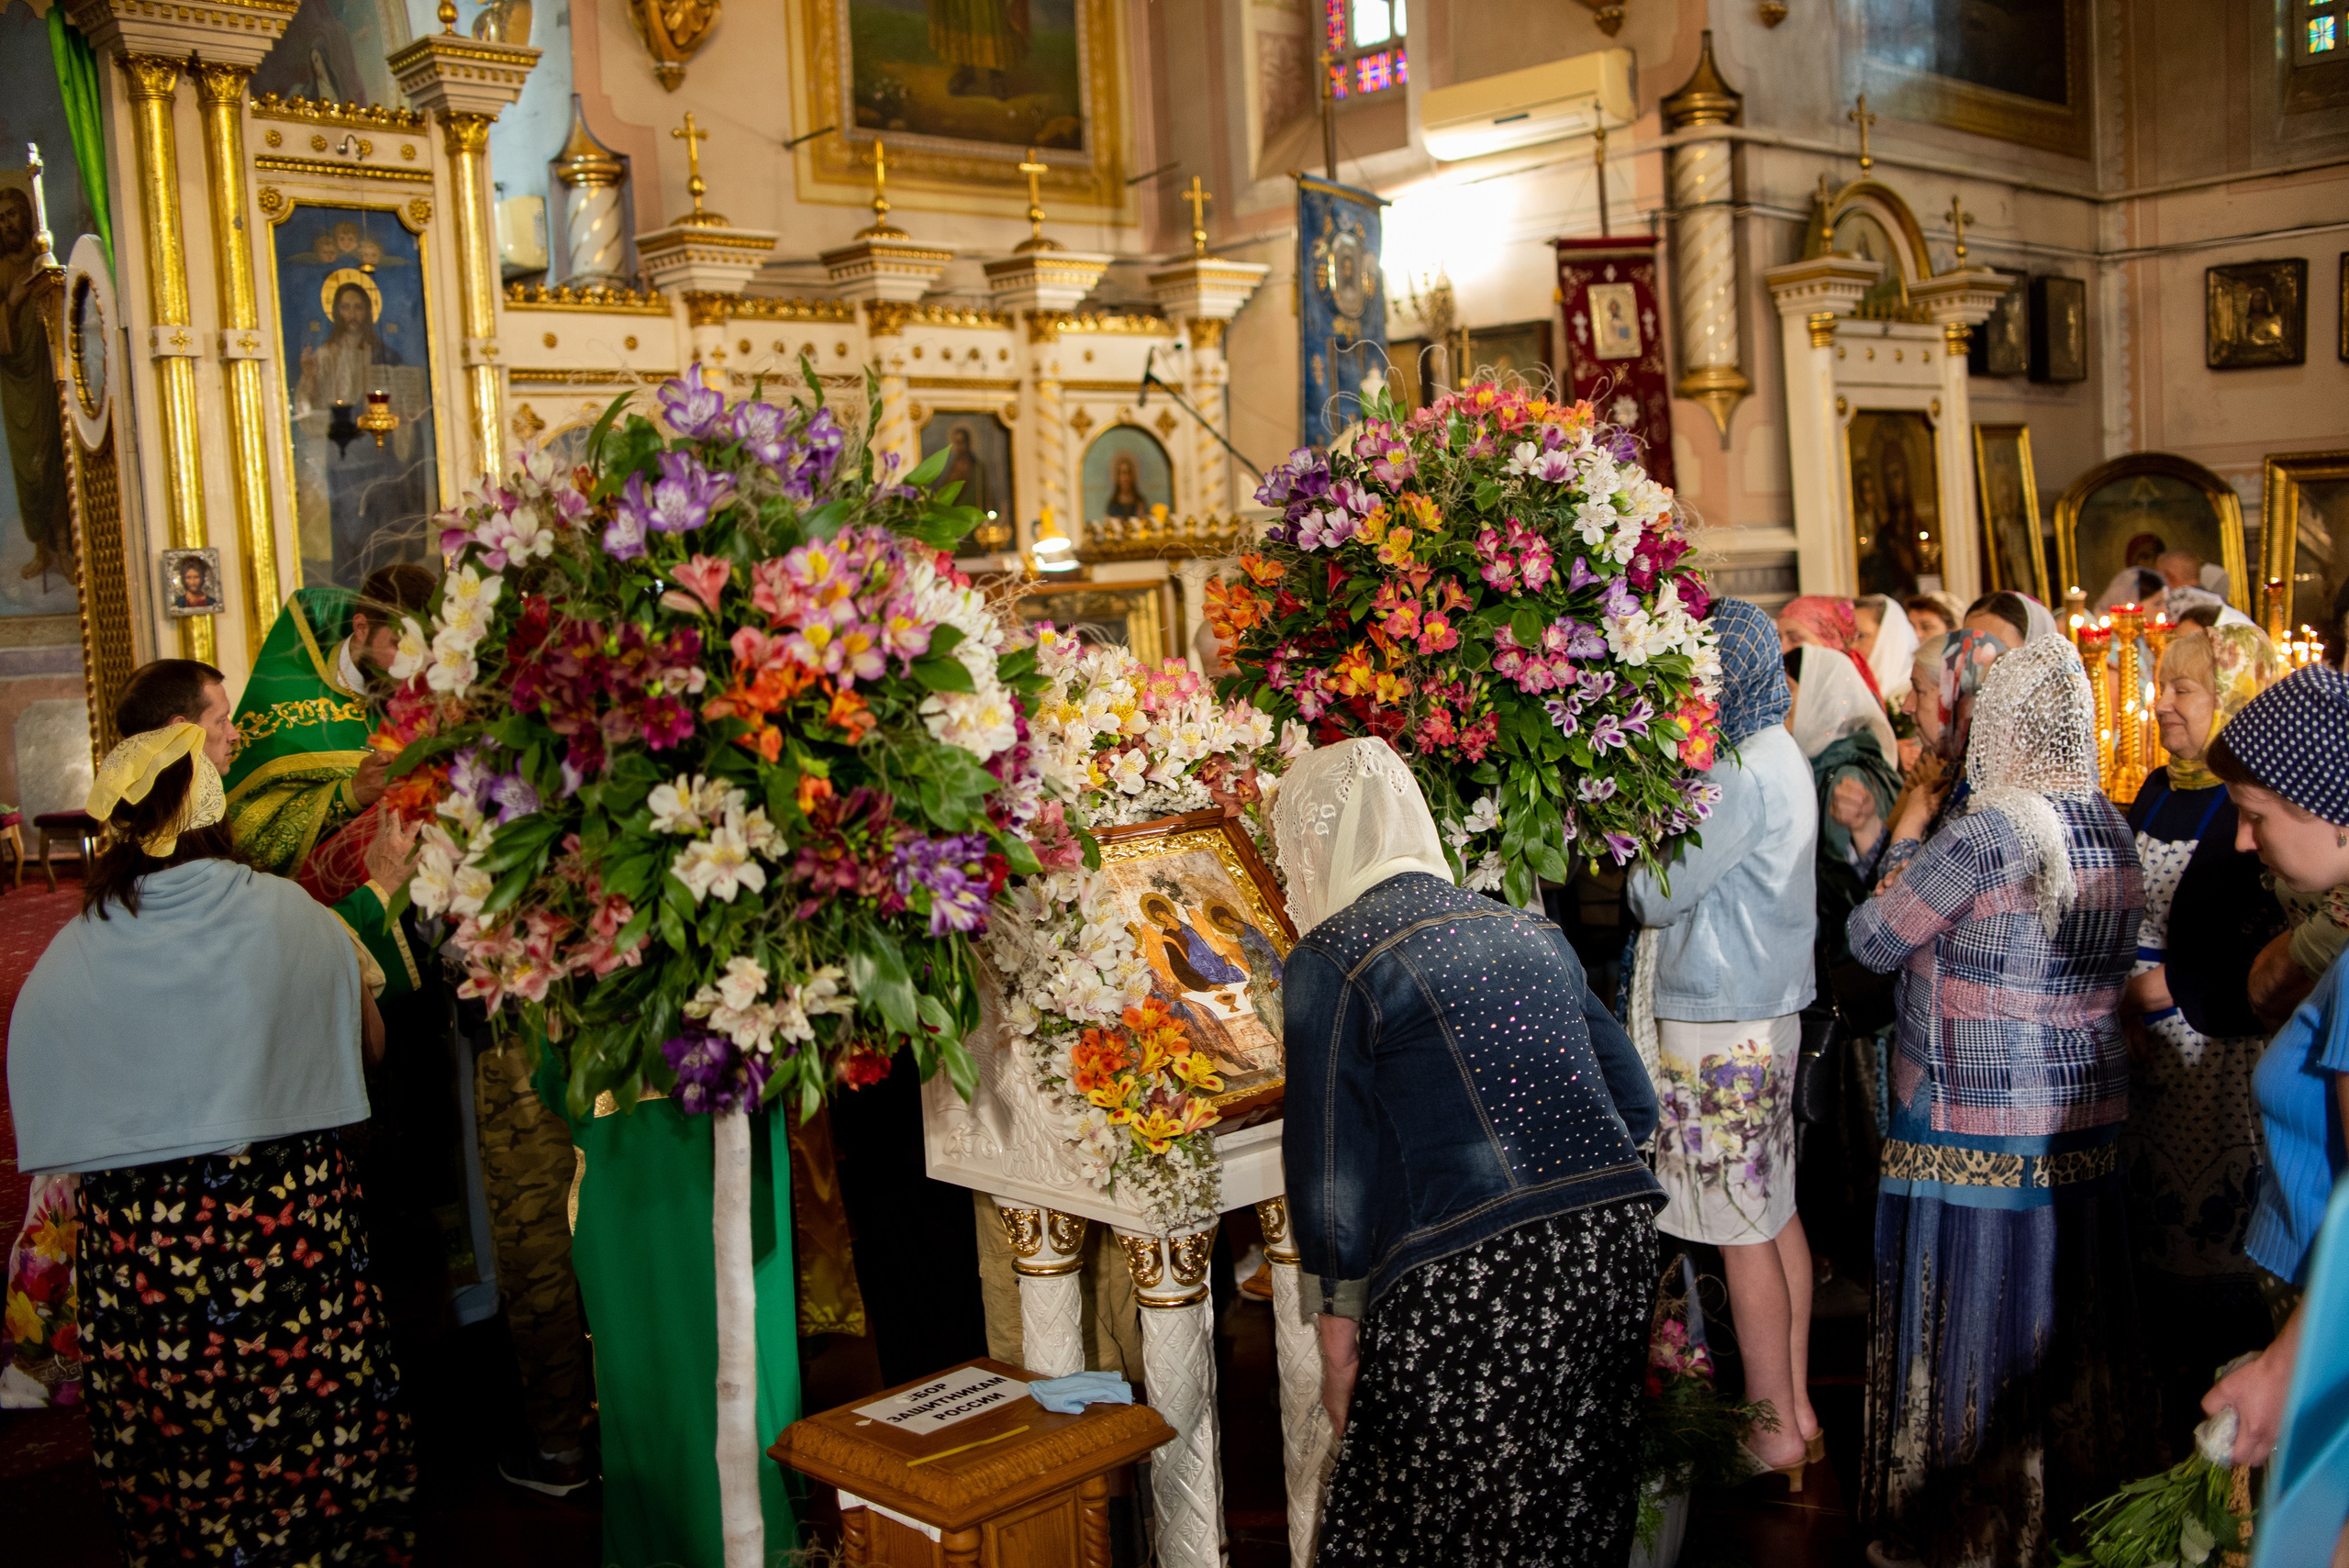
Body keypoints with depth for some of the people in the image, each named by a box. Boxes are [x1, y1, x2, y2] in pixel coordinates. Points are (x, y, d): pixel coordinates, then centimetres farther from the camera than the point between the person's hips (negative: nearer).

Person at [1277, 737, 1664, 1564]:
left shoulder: (1329, 962, -4)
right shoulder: (1531, 932, 14)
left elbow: (1331, 1171, -5)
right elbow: (1635, 1106, 14)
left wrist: (1338, 1327, 4)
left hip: (1470, 1282, -6)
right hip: (1616, 1247, 7)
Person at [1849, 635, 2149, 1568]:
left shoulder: (1989, 831, -20)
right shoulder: (2114, 832, 4)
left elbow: (1873, 941, -14)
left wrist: (1903, 854, 3)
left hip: (1977, 1128, -7)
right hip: (2087, 1116, 7)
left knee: (1971, 1321, 5)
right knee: (2064, 1315, 18)